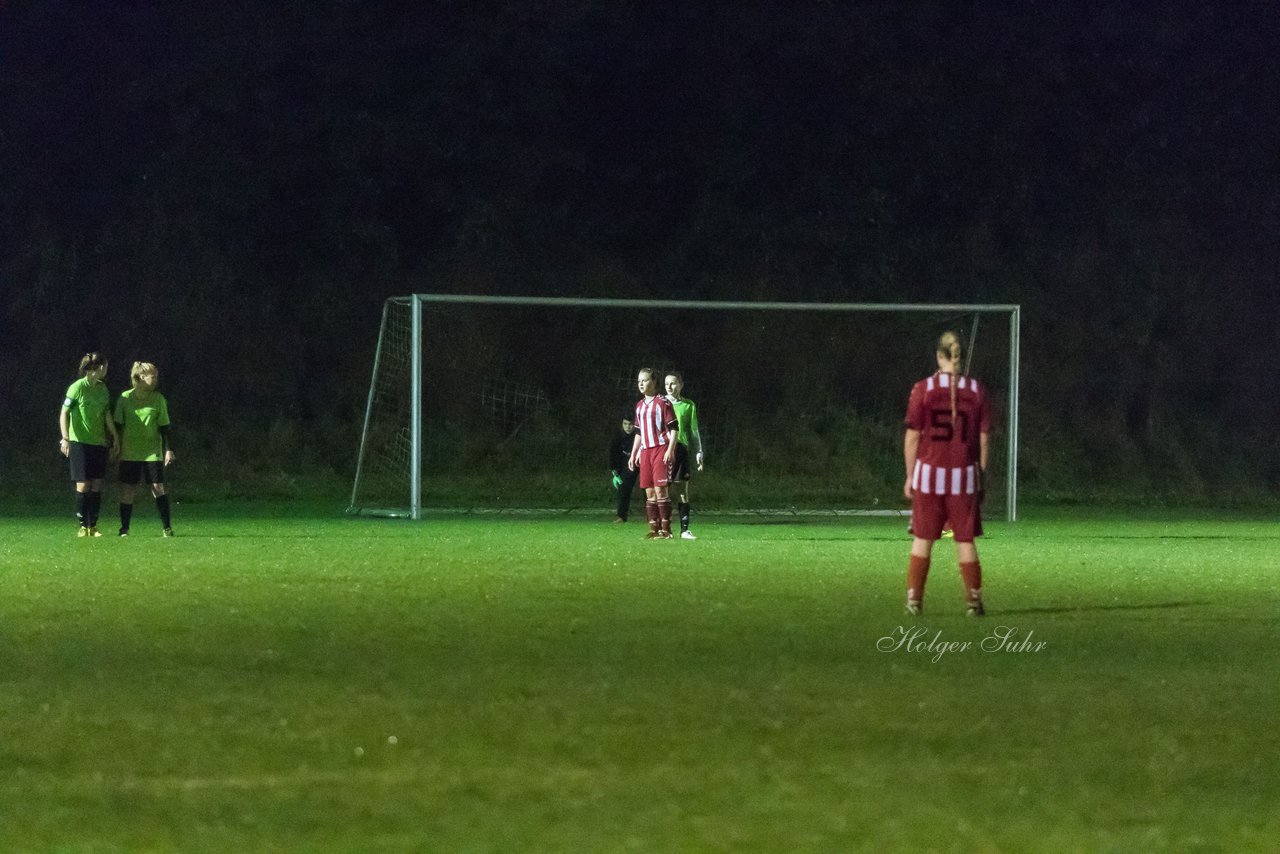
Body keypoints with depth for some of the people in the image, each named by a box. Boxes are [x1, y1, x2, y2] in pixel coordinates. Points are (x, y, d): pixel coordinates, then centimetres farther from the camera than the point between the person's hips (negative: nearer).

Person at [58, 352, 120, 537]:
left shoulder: (102, 388, 8)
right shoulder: (77, 388, -11)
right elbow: (64, 413, -12)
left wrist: (115, 436, 15)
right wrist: (65, 438, -20)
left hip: (99, 442, 6)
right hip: (79, 441, -6)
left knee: (97, 485, 3)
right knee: (83, 484, -6)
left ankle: (93, 526, 9)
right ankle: (82, 526, 1)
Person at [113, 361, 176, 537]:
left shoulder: (158, 399, 1)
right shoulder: (125, 398, -1)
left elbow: (164, 427, 4)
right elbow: (117, 424, 5)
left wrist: (168, 449, -2)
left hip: (152, 453, 0)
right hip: (129, 454, 0)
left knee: (158, 488, -7)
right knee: (126, 491, -1)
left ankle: (167, 527, -1)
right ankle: (124, 530, 8)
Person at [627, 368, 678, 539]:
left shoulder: (663, 402, -5)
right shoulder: (640, 406, 17)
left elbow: (673, 428, -7)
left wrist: (670, 450, -16)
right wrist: (633, 454, 20)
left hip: (661, 448, -7)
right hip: (645, 451, 7)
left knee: (660, 489, -11)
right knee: (649, 491, 4)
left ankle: (666, 529, -9)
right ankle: (654, 529, 6)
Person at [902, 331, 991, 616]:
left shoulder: (923, 389, -5)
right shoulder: (977, 391, 0)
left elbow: (912, 437, -3)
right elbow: (983, 439, 2)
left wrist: (910, 476, 5)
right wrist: (981, 477, 10)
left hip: (929, 473, -1)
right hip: (964, 475, 1)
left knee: (923, 539, 9)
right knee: (965, 539, 9)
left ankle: (914, 598, 9)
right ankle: (974, 600, 9)